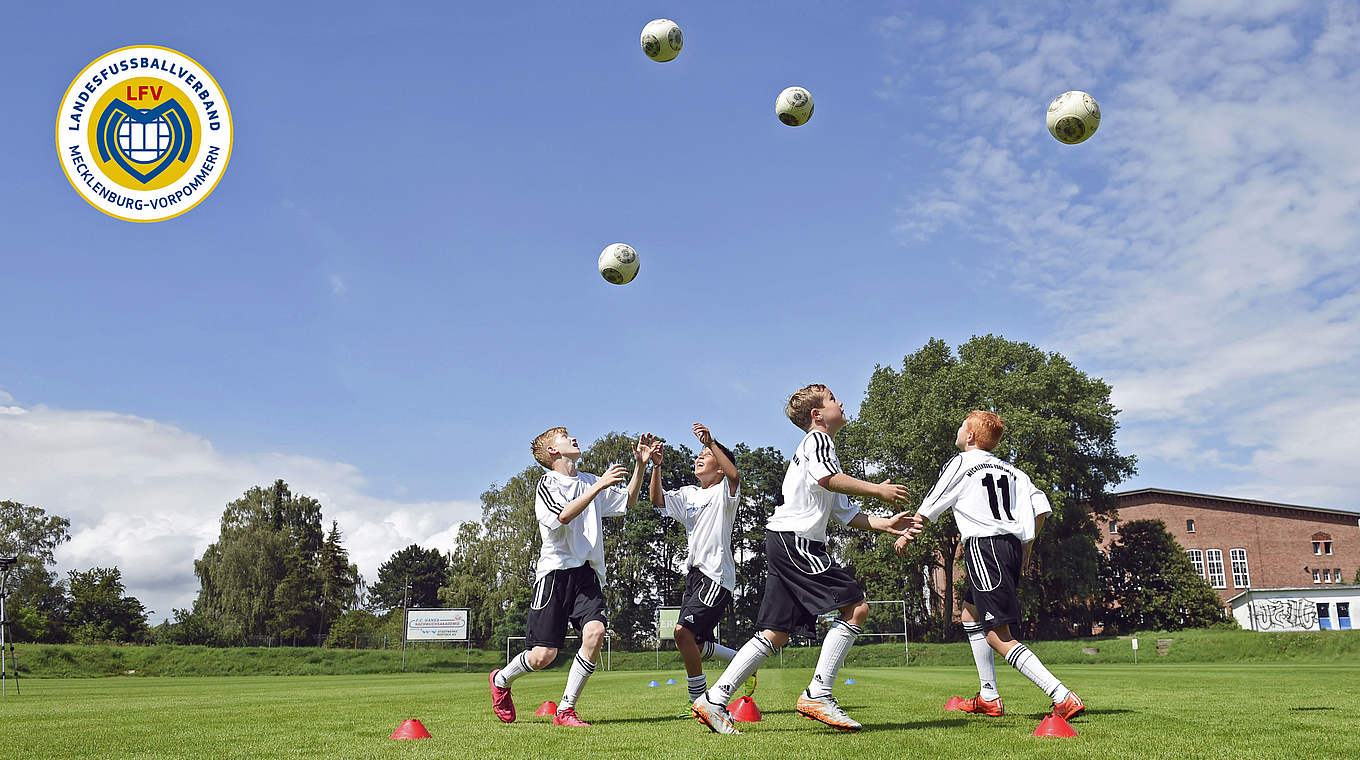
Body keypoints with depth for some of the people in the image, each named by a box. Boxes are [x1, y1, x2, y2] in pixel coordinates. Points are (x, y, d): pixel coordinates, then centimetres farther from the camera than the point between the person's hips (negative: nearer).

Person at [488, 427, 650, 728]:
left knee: (595, 632, -21)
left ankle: (565, 710, -7)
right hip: (556, 572, -5)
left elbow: (627, 501, 26)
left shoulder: (589, 481, 17)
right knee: (543, 655, -5)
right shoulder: (548, 483, -1)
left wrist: (640, 465, 13)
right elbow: (564, 516, -20)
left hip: (587, 573, 5)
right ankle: (501, 680, 28)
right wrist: (599, 486, -21)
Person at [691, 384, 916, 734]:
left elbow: (847, 514, 27)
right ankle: (817, 695, -13)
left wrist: (884, 524, 15)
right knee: (855, 606, -12)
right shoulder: (817, 439, 1)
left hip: (786, 545, 10)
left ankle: (714, 701, 5)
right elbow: (829, 479, -19)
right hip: (793, 538, -10)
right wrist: (876, 489, -12)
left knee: (776, 633, 6)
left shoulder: (823, 448, 31)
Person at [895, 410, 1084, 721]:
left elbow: (927, 510, 6)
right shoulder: (1009, 469, 18)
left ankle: (1062, 697, -23)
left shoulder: (959, 464, 1)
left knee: (998, 636, -10)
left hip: (984, 547, -8)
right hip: (1011, 545, 8)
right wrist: (1026, 547, 20)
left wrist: (906, 535, 23)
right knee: (970, 614, 23)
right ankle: (989, 698, 23)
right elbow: (1041, 507, 10)